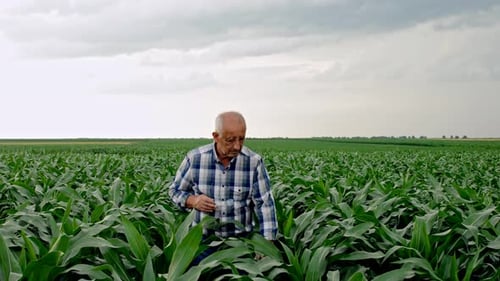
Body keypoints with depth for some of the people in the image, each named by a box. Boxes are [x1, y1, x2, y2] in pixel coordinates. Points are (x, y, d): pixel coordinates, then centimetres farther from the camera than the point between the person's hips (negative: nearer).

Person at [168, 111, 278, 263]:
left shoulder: (254, 162, -8)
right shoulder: (194, 158, -6)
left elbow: (265, 204, -8)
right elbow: (175, 190, 8)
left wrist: (268, 244, -17)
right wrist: (192, 200, -14)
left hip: (241, 239, 0)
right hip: (203, 239, 0)